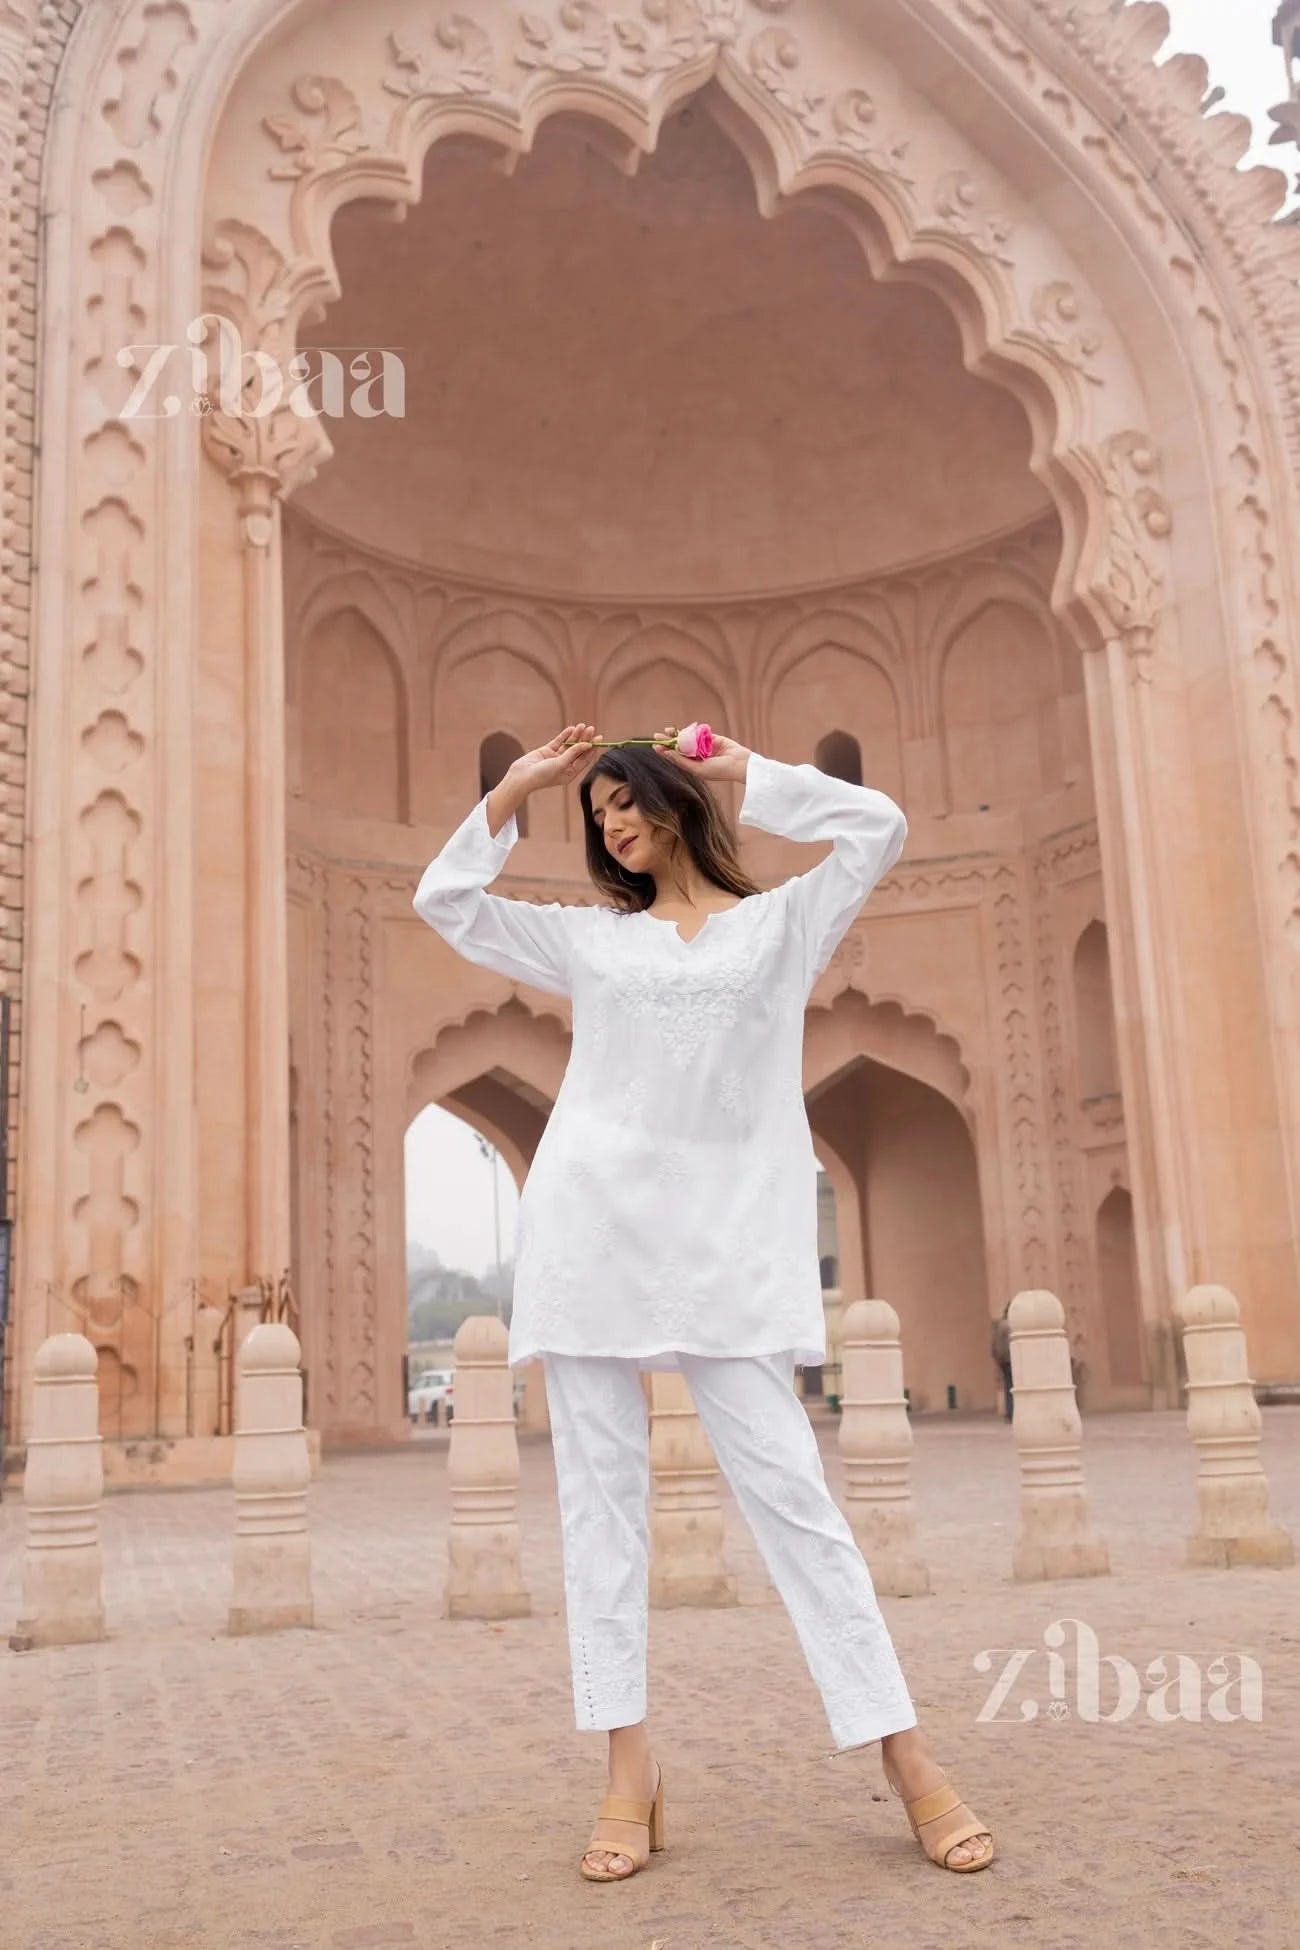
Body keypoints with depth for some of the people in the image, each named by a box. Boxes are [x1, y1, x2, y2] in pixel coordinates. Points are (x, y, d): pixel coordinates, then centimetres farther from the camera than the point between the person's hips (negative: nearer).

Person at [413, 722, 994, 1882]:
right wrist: (518, 788, 17)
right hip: (590, 1228, 3)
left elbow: (877, 826, 1)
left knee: (788, 1489, -6)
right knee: (600, 1495, 1)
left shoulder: (781, 923, 13)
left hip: (725, 1239, -3)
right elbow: (445, 900, 21)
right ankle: (631, 1766, 7)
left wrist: (740, 771, 8)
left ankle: (907, 1758, 0)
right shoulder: (590, 936, 18)